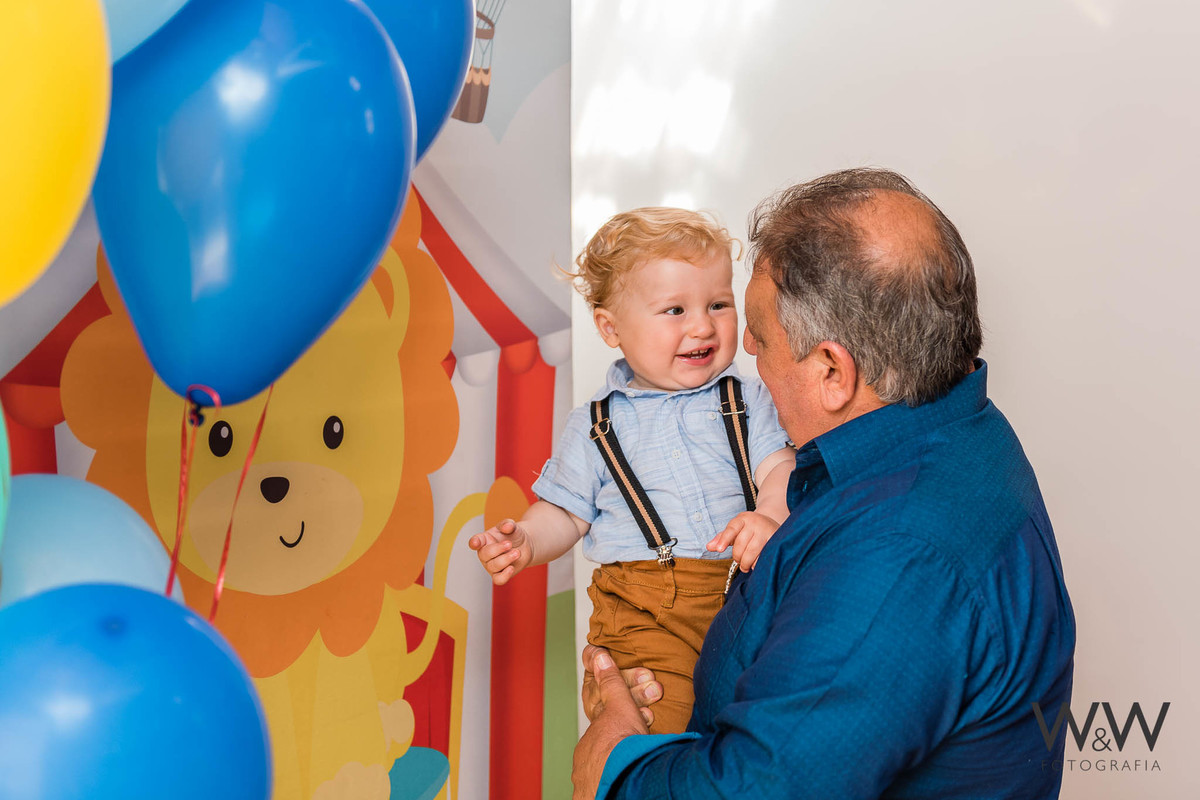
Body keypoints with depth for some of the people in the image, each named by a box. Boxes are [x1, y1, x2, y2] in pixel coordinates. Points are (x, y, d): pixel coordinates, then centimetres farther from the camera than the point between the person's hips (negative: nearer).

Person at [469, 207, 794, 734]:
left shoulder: (747, 400, 13)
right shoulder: (596, 425, 12)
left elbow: (780, 468, 2)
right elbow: (565, 512, 15)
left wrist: (769, 518, -20)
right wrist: (525, 542, -7)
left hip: (746, 590, 2)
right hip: (644, 608, -1)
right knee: (652, 717, -23)